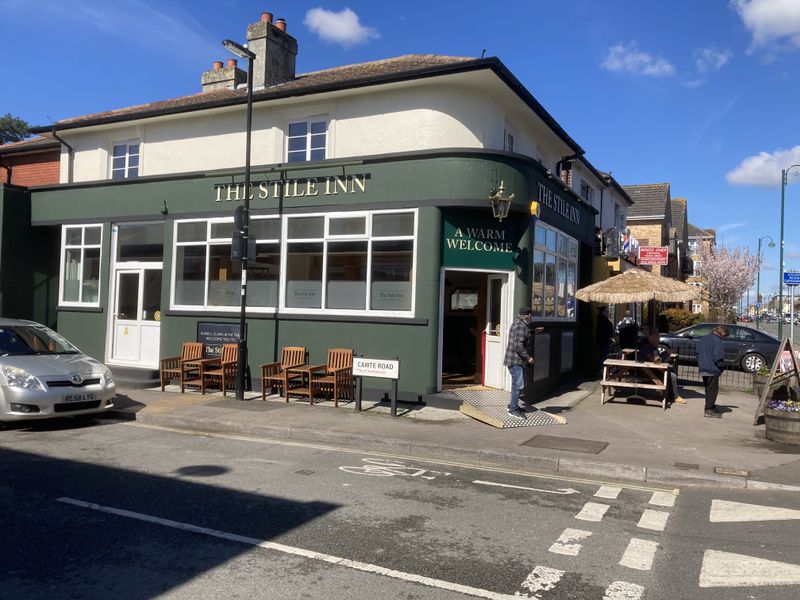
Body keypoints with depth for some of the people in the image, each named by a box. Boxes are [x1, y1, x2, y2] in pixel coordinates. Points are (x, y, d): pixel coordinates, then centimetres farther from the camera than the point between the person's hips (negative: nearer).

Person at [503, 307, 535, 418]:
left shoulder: (517, 323, 16)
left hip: (518, 360, 11)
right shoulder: (521, 326, -18)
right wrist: (528, 357, -18)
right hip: (516, 360, -11)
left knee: (517, 384, 18)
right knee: (518, 384, -9)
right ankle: (513, 409, -5)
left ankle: (513, 405, 27)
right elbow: (518, 345, -25)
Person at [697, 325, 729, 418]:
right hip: (712, 369, -8)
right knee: (713, 389, 0)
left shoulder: (703, 339, 11)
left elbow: (698, 353, 15)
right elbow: (718, 357, -20)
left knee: (708, 389, 19)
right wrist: (722, 367, -4)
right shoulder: (717, 341, -15)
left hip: (703, 369, 8)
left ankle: (710, 406, 29)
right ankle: (709, 410, 0)